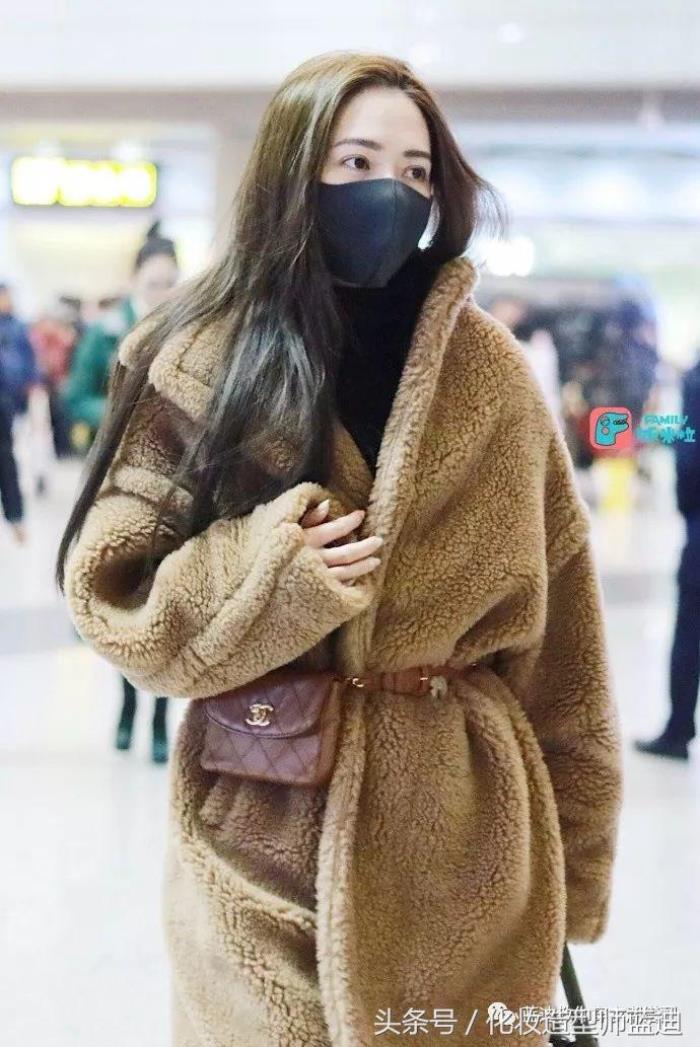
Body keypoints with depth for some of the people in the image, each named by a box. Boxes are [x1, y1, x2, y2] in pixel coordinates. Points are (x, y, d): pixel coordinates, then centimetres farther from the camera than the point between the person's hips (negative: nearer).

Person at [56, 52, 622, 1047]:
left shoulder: (491, 374, -1)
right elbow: (107, 586, -3)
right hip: (263, 832, -1)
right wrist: (267, 575, -21)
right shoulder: (202, 362, -4)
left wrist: (571, 859, 2)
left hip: (461, 829, 1)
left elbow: (557, 637, 1)